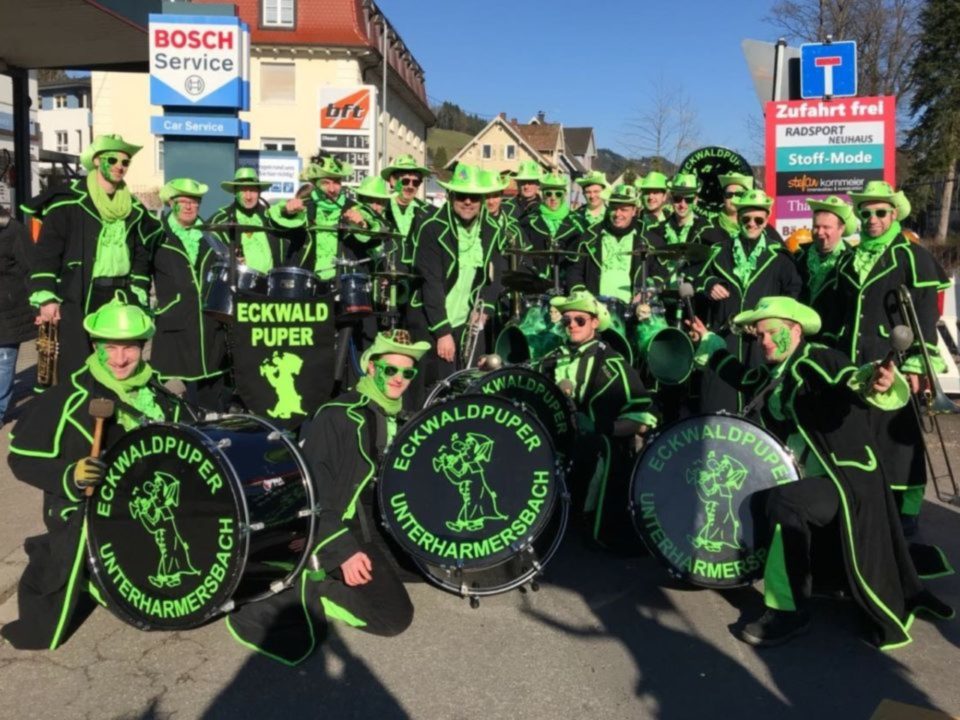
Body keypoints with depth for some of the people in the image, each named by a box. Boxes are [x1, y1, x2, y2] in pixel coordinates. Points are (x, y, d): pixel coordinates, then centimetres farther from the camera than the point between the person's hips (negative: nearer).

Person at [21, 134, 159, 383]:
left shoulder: (134, 208, 11)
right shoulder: (69, 200, -6)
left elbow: (142, 254, 16)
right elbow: (45, 252, -7)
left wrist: (138, 295, 8)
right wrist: (46, 297, -12)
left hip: (120, 296, 5)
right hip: (77, 297, -5)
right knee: (75, 368, -4)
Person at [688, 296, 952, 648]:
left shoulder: (819, 360, -13)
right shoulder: (774, 375, 12)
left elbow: (849, 383, -33)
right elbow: (744, 376, 34)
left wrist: (875, 382, -56)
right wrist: (708, 344, 36)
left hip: (848, 480, -10)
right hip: (810, 481, 10)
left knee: (783, 501, -31)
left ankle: (790, 610, -16)